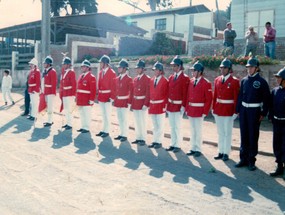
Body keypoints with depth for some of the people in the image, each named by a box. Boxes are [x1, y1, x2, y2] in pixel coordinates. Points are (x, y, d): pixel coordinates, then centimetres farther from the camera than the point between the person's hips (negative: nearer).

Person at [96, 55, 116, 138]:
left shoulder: (112, 73, -10)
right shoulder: (101, 72, 11)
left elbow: (113, 86, -12)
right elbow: (99, 84, 14)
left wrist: (112, 97, -15)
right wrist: (98, 95, 10)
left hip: (107, 97, -7)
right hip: (101, 97, 7)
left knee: (107, 114, 0)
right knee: (103, 114, 14)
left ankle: (106, 131, 7)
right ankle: (103, 130, 22)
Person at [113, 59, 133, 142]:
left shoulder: (129, 79, -9)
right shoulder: (117, 79, 9)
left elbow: (131, 92, -11)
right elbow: (114, 90, 14)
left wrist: (129, 102, -14)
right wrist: (114, 99, 9)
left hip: (125, 102, -6)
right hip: (118, 102, 7)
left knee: (124, 118, -1)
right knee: (119, 118, 12)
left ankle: (124, 135, 8)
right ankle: (121, 134, 22)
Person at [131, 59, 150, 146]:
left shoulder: (147, 79, -8)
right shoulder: (135, 79, 13)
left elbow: (148, 93, -12)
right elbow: (133, 92, 15)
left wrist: (146, 104, -17)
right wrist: (132, 103, 11)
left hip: (142, 103, -6)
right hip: (135, 103, 7)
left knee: (142, 121, -2)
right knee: (137, 122, 10)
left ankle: (143, 139, 7)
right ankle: (138, 138, 19)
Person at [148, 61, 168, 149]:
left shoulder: (165, 81, -8)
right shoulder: (151, 80, 9)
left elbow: (167, 94, -8)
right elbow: (150, 93, 11)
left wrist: (165, 105, -12)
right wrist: (149, 104, 7)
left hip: (160, 106, -5)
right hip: (152, 105, 6)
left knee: (160, 125, 2)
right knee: (154, 125, 13)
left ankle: (159, 141, 10)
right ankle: (154, 141, 20)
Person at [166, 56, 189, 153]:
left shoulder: (185, 78, -9)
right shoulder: (171, 77, 10)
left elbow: (185, 94, -12)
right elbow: (168, 92, 12)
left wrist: (183, 106, -17)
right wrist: (167, 104, 9)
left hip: (179, 106, -6)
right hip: (170, 105, 6)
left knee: (177, 126, -1)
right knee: (172, 126, 12)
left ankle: (177, 145, 9)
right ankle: (173, 144, 21)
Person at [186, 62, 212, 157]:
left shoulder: (206, 83, -10)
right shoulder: (191, 81, 8)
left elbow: (209, 99, -10)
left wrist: (205, 112, -13)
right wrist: (187, 109, 7)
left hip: (199, 111, -6)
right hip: (190, 110, 6)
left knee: (198, 131, 1)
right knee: (192, 130, 13)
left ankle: (198, 150, 12)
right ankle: (193, 148, 22)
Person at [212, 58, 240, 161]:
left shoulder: (234, 81, -8)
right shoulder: (217, 80, 6)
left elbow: (236, 98, -9)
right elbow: (215, 95, 9)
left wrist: (235, 112, -12)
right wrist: (213, 108, 7)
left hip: (228, 111, -5)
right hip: (218, 109, 5)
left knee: (227, 133, 5)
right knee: (220, 132, 13)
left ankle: (226, 153, 14)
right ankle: (221, 152, 22)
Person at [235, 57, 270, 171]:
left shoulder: (261, 81, -5)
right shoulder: (244, 80, 8)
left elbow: (266, 98, -6)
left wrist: (263, 113, -9)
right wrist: (238, 110, 8)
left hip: (255, 111, -4)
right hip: (244, 110, 4)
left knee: (253, 137, 2)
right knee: (244, 136, 9)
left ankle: (251, 161, 12)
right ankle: (243, 159, 19)